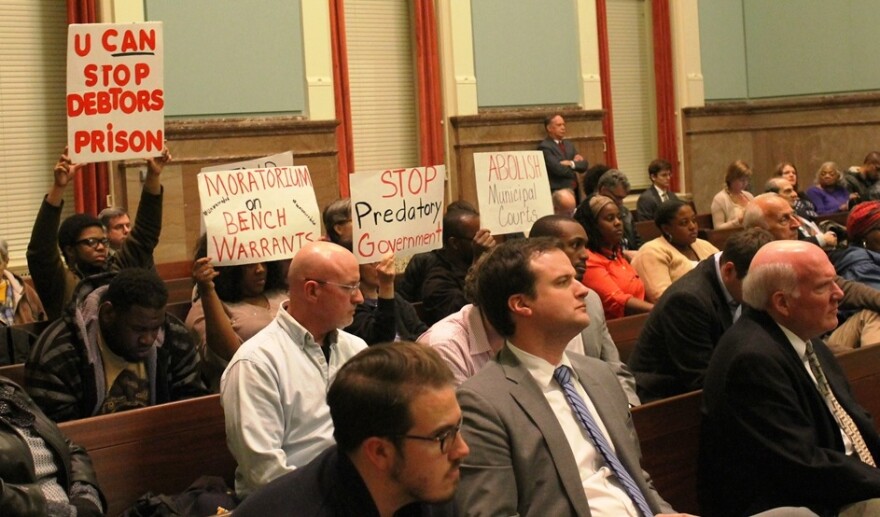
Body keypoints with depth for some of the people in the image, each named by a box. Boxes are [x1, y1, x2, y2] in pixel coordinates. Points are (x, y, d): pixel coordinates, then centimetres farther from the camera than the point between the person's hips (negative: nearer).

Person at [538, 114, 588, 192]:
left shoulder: (569, 144, 18)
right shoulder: (544, 147, -7)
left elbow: (584, 165, 11)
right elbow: (558, 169, -16)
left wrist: (572, 164, -10)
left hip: (574, 190, 7)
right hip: (557, 192, -7)